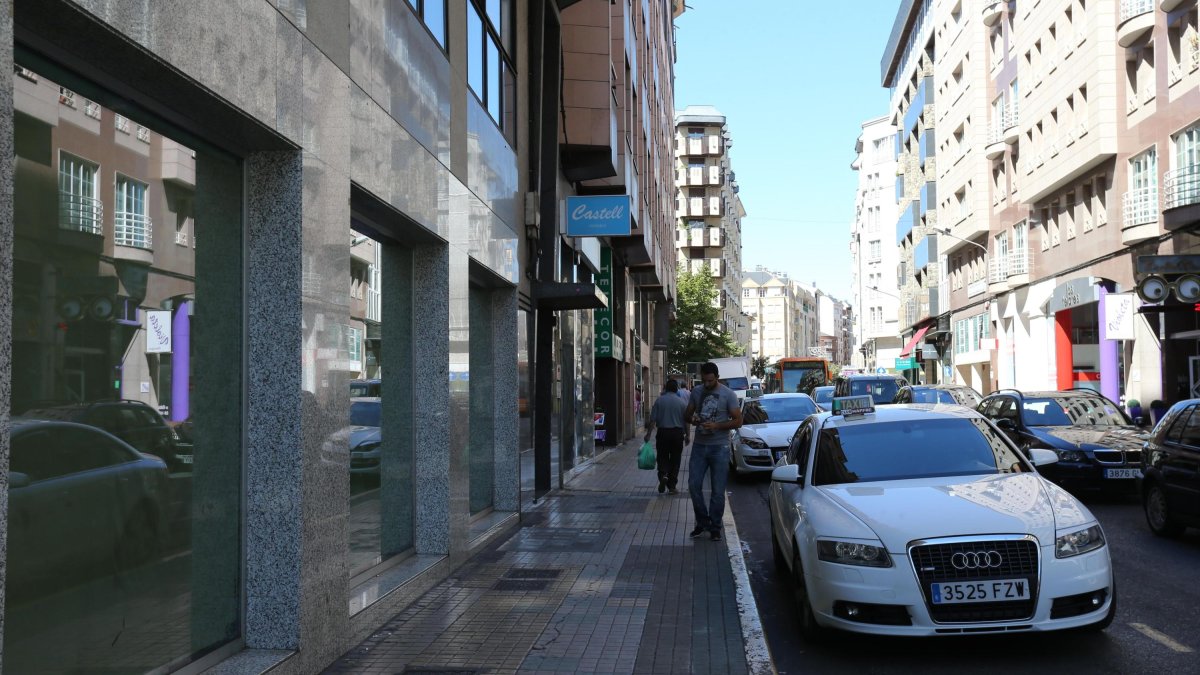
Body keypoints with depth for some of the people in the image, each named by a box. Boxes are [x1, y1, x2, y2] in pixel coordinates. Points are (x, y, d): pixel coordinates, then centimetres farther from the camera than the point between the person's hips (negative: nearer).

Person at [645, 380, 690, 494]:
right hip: (677, 433, 0)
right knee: (675, 459, 8)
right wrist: (687, 435, 12)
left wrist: (648, 434, 1)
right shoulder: (682, 402, -1)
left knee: (662, 457, 11)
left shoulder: (659, 401, -2)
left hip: (663, 432, 0)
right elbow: (686, 421, 1)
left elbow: (653, 420, -4)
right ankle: (672, 486, 9)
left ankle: (663, 475, -15)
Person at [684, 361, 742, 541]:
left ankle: (715, 527, 13)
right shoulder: (697, 392, 6)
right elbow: (686, 415, 15)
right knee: (694, 485, 0)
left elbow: (738, 421, -6)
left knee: (718, 491, 1)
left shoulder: (728, 394, -5)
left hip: (719, 447, -4)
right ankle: (702, 522, 16)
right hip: (699, 446, 4)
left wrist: (716, 426, -19)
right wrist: (692, 419, -9)